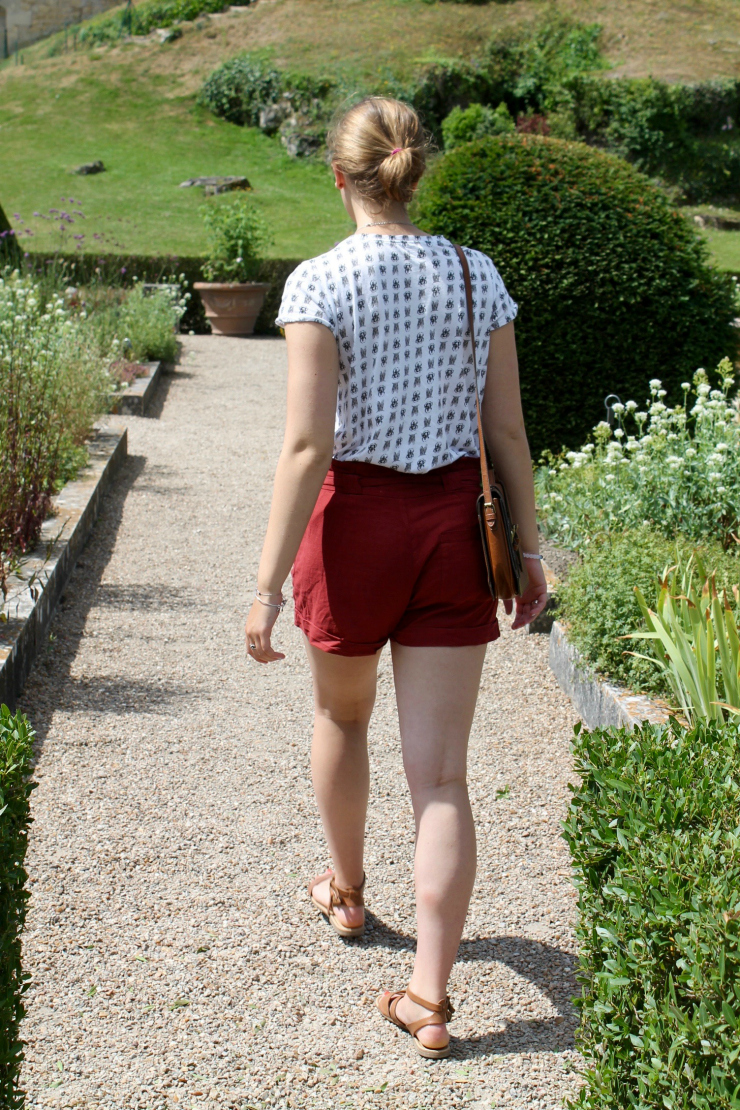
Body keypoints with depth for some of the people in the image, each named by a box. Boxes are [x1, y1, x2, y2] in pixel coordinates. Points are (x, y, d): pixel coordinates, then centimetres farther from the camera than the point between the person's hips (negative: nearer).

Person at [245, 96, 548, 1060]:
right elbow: (507, 433, 2)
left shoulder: (320, 283, -11)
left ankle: (346, 892, 46)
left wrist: (268, 584, -13)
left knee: (342, 716, 25)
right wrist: (528, 550, 11)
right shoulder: (477, 275, 1)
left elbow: (308, 447, -16)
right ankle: (430, 997, 3)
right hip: (455, 522, 2)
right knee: (441, 775, 3)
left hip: (357, 518, -2)